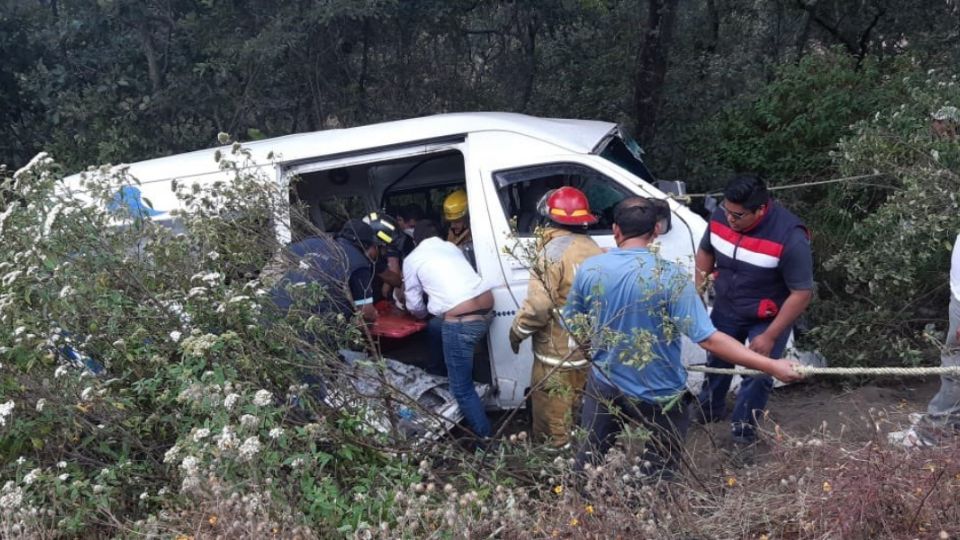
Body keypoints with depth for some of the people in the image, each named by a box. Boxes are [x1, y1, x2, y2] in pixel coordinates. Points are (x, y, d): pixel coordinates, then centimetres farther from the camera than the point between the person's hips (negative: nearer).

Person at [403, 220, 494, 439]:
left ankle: (486, 438, 5)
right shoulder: (452, 247, 24)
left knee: (462, 388, 3)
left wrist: (424, 313, 39)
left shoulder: (413, 259, 9)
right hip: (487, 308, 7)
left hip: (461, 321, -7)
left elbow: (415, 306, 16)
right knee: (437, 326, 35)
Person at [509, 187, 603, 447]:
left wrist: (518, 330, -8)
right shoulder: (594, 250, 2)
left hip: (557, 352, -8)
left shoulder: (555, 251, -19)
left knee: (553, 415, 6)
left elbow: (538, 304, -24)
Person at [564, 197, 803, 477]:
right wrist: (772, 367, -21)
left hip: (604, 384, 3)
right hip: (657, 393, -3)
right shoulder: (670, 276, -22)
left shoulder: (589, 269, -11)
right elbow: (708, 339, -25)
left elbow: (574, 325, 3)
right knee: (658, 472, 20)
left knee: (588, 459, 24)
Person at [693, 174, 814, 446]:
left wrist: (770, 336, -25)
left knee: (757, 376, 4)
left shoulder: (790, 238, -34)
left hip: (768, 318, -5)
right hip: (726, 308, 5)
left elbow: (802, 293, -26)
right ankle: (708, 409, 50)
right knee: (717, 360, 23)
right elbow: (706, 251, 3)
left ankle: (742, 432, 28)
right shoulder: (721, 216, -19)